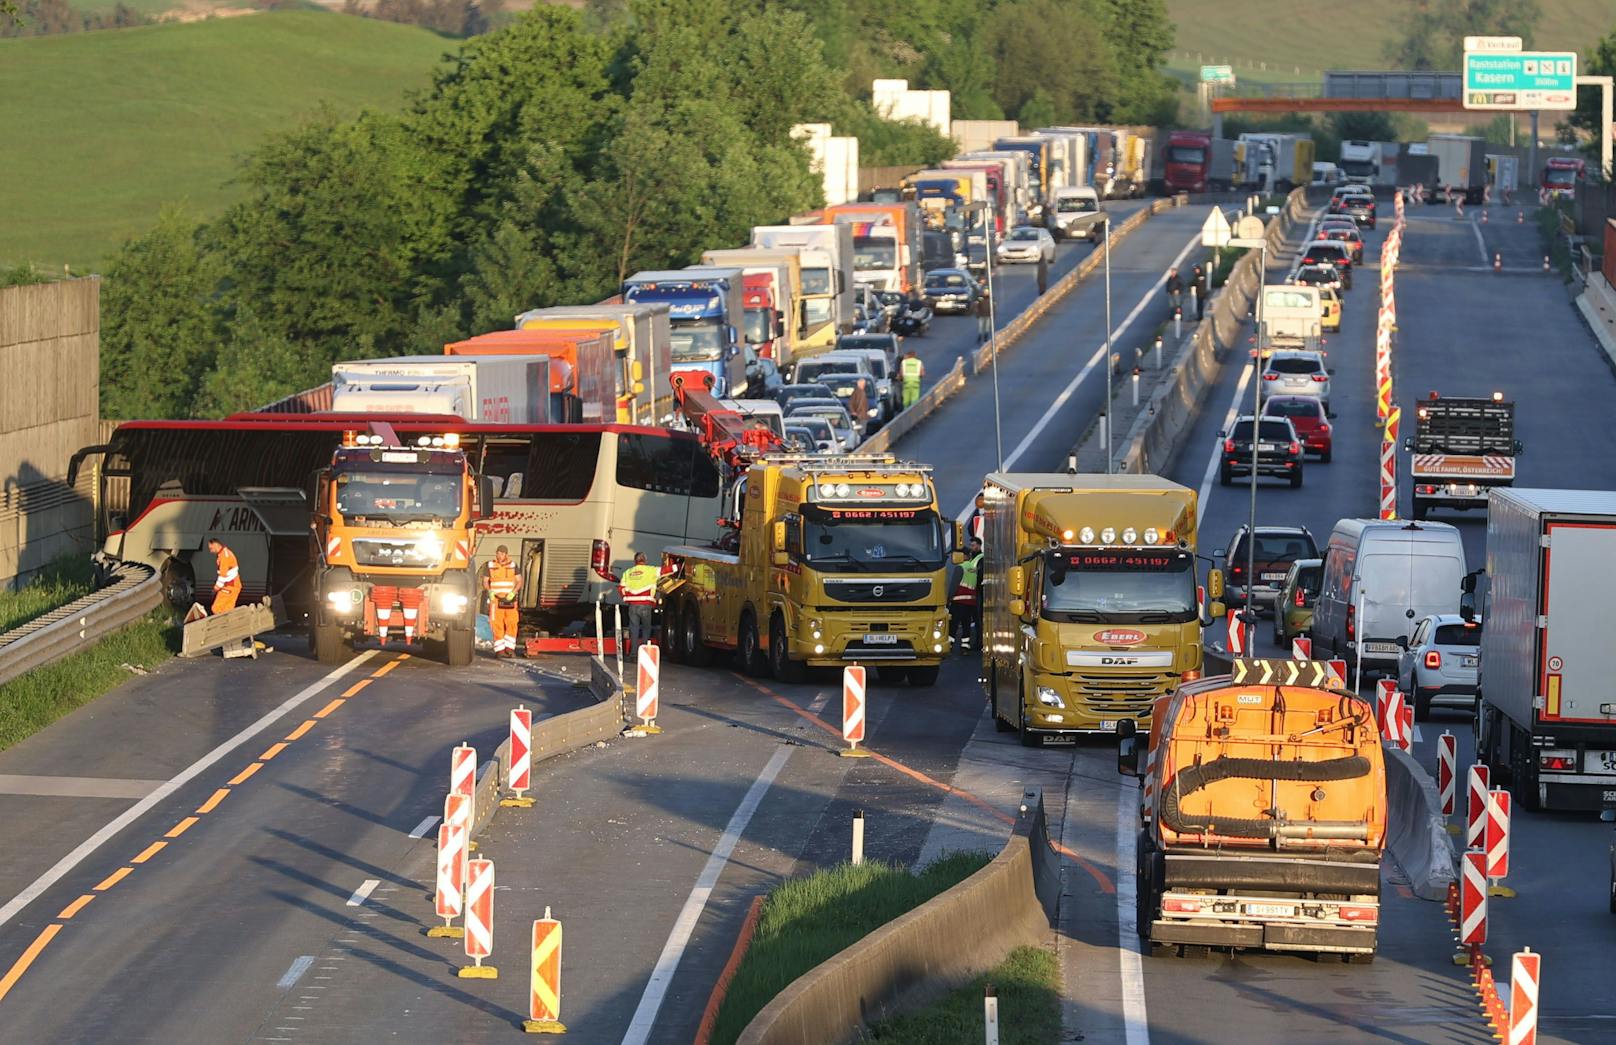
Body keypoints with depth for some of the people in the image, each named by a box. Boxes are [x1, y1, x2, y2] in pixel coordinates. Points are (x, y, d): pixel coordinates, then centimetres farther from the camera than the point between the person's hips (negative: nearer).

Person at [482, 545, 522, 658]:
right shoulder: (490, 566, 8)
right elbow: (485, 582, 8)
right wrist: (489, 591, -12)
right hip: (495, 600, -1)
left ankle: (509, 648, -3)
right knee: (497, 625, -7)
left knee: (511, 624, -9)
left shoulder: (513, 566, 10)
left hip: (509, 600, 1)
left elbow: (519, 581, 7)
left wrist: (513, 592, -11)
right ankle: (499, 650, -6)